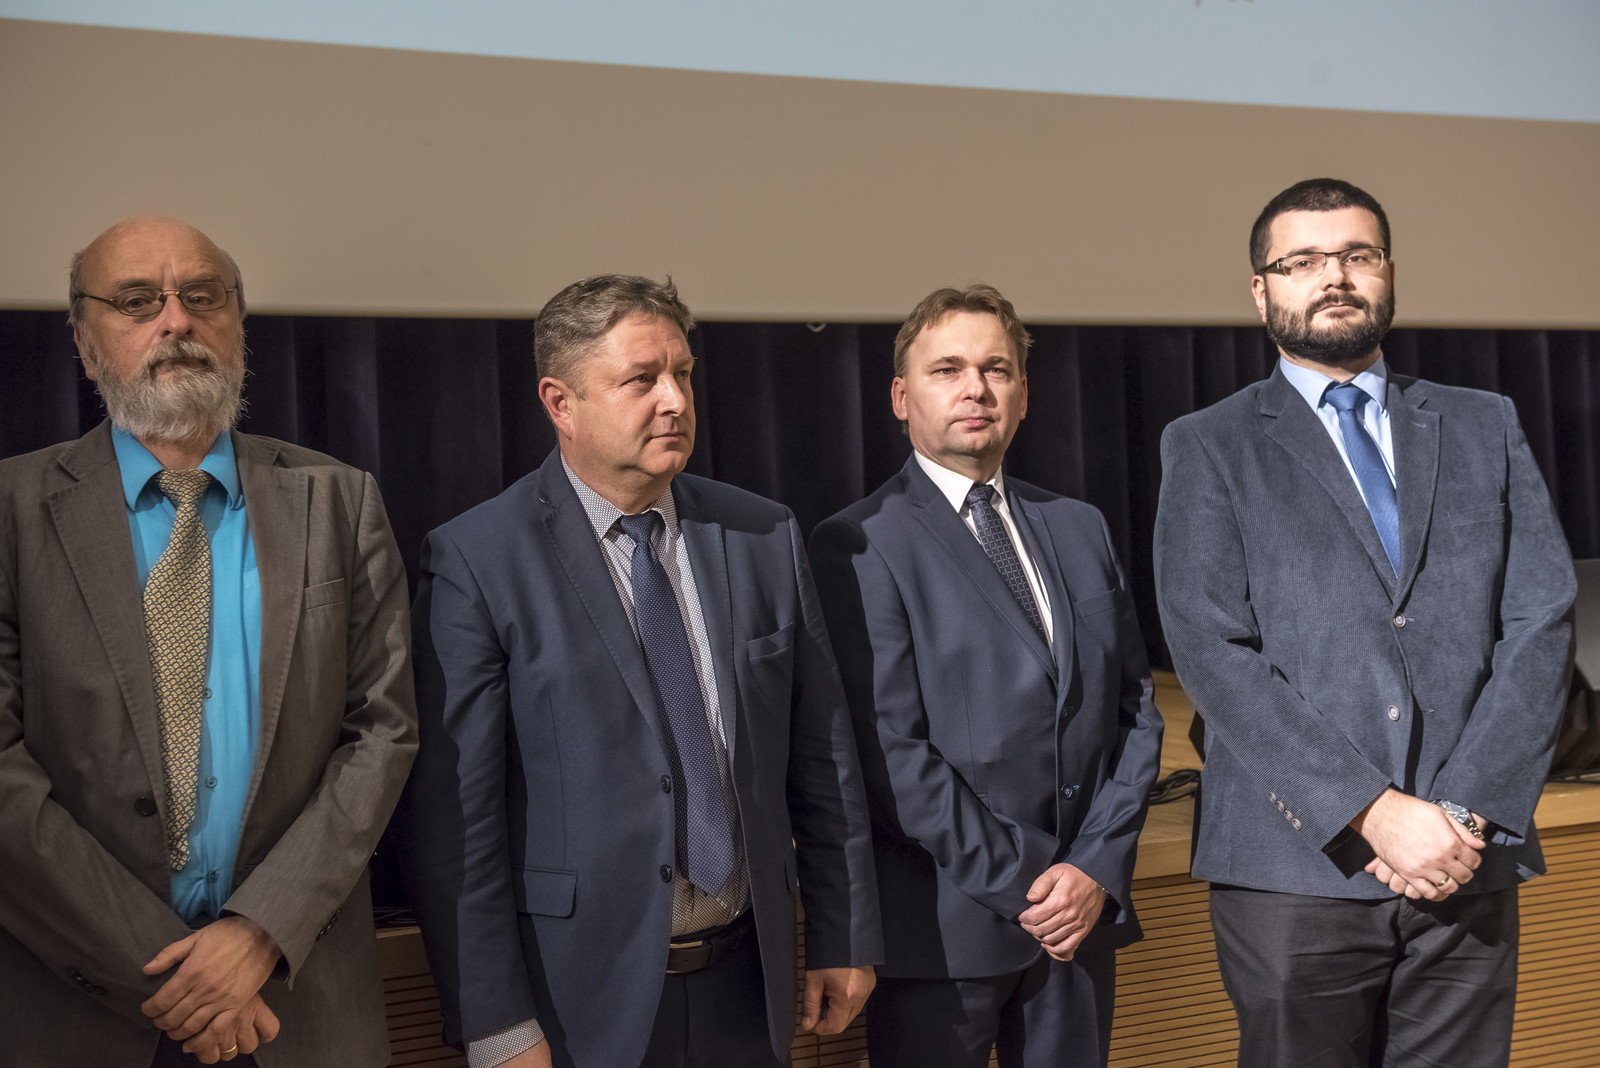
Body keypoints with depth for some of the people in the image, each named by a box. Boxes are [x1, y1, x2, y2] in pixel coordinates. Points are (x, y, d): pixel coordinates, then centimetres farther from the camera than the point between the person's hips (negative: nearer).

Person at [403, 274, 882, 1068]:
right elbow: (453, 811, -11)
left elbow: (823, 759, 8)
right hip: (580, 1003, -4)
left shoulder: (765, 537, 4)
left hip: (749, 987, 4)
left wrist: (844, 939, 8)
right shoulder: (475, 561, -10)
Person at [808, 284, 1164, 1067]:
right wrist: (1021, 885, -13)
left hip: (1083, 912, 5)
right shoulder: (858, 546, -8)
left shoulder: (1079, 529, 12)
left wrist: (1098, 865, -4)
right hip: (945, 929, -5)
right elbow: (892, 749, -14)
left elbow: (1135, 710, 9)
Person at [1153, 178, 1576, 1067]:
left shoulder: (1486, 429, 13)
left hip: (1468, 865, 3)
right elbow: (1213, 652, -8)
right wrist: (1374, 813, -15)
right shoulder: (1210, 450, 4)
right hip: (1297, 873, -2)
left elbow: (1543, 625, 4)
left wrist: (1466, 811, -9)